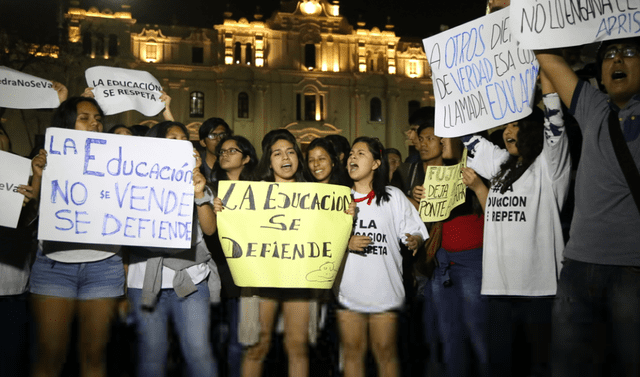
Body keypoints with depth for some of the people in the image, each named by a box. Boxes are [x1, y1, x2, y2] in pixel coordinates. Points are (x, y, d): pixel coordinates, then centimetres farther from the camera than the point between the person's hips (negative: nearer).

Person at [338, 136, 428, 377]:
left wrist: (414, 240, -21)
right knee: (352, 353, 8)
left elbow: (415, 233, 2)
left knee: (385, 353, 4)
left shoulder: (393, 197, 4)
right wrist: (346, 244, -10)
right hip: (349, 291, 2)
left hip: (384, 291, -2)